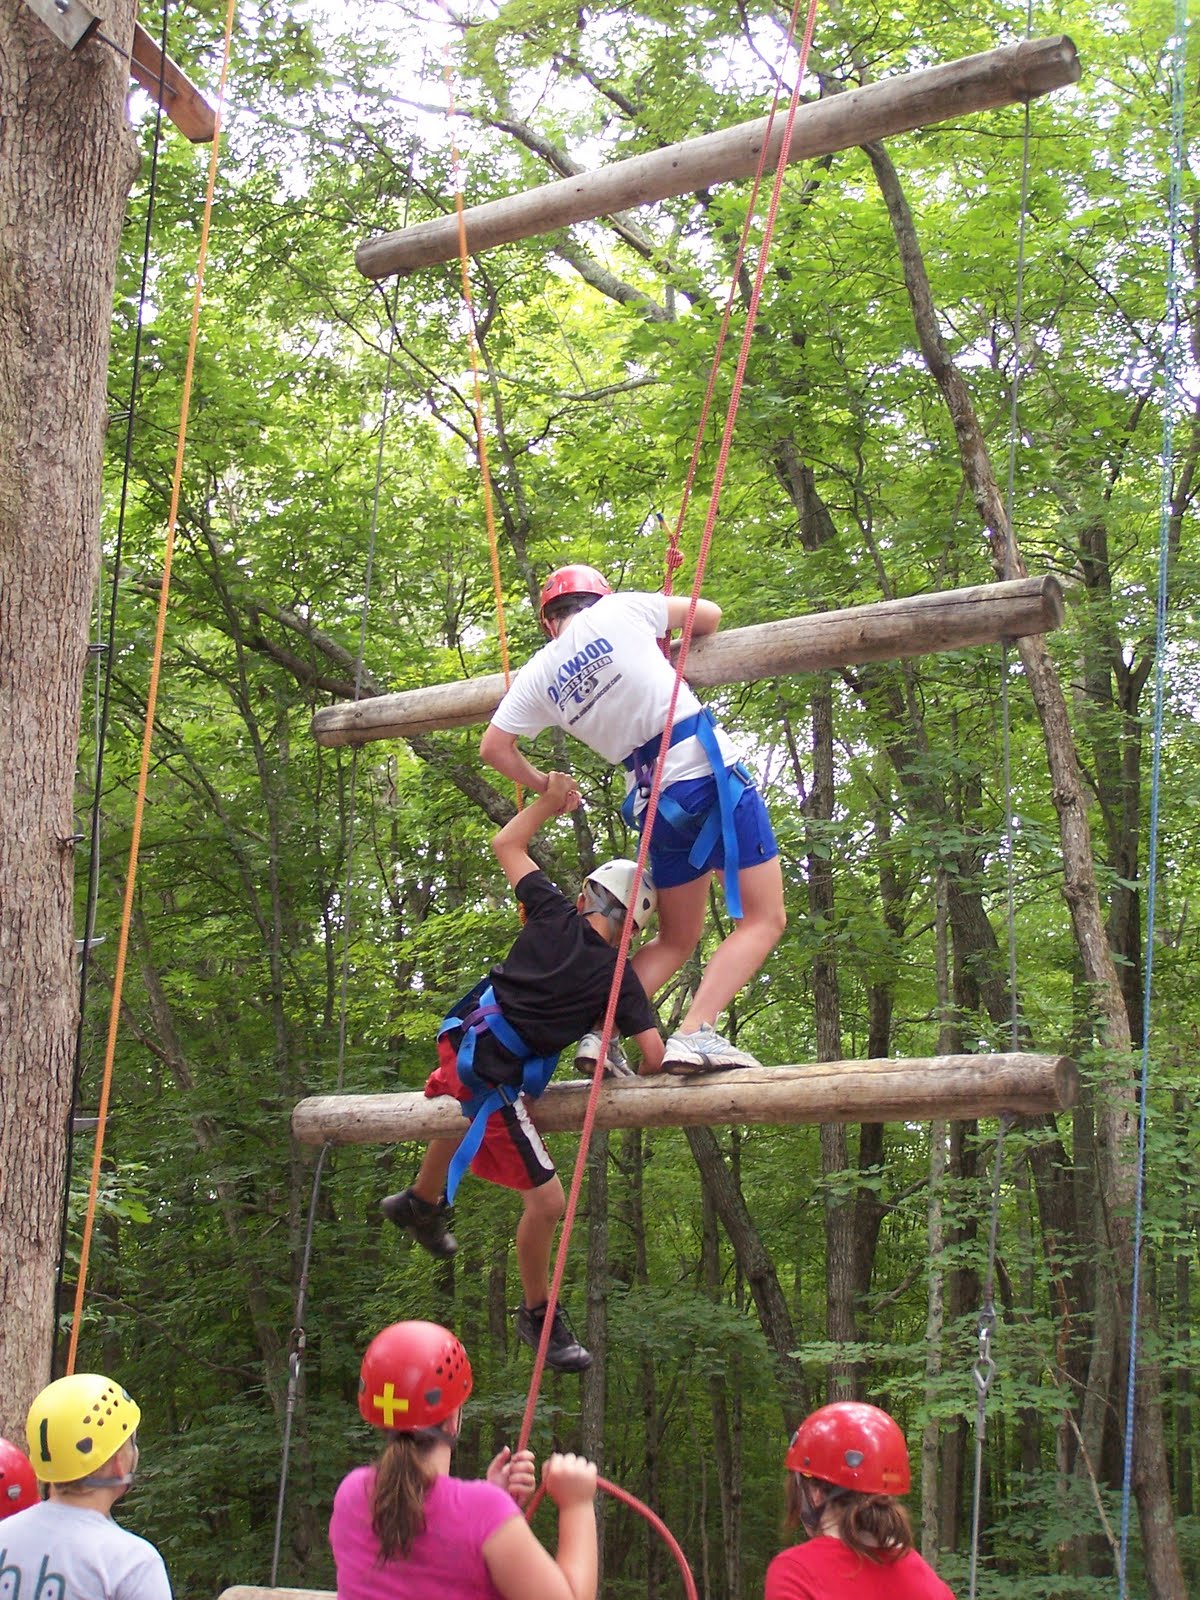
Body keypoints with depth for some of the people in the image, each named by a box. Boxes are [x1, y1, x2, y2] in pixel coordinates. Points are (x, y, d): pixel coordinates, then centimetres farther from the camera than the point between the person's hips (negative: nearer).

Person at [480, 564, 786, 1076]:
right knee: (762, 919, -1)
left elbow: (493, 748, 16)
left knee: (676, 939, 21)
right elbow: (709, 615, 13)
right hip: (710, 769, -5)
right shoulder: (620, 610, 3)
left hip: (655, 799, 5)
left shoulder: (537, 675, 11)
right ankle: (695, 1033, -16)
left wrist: (543, 784, 31)